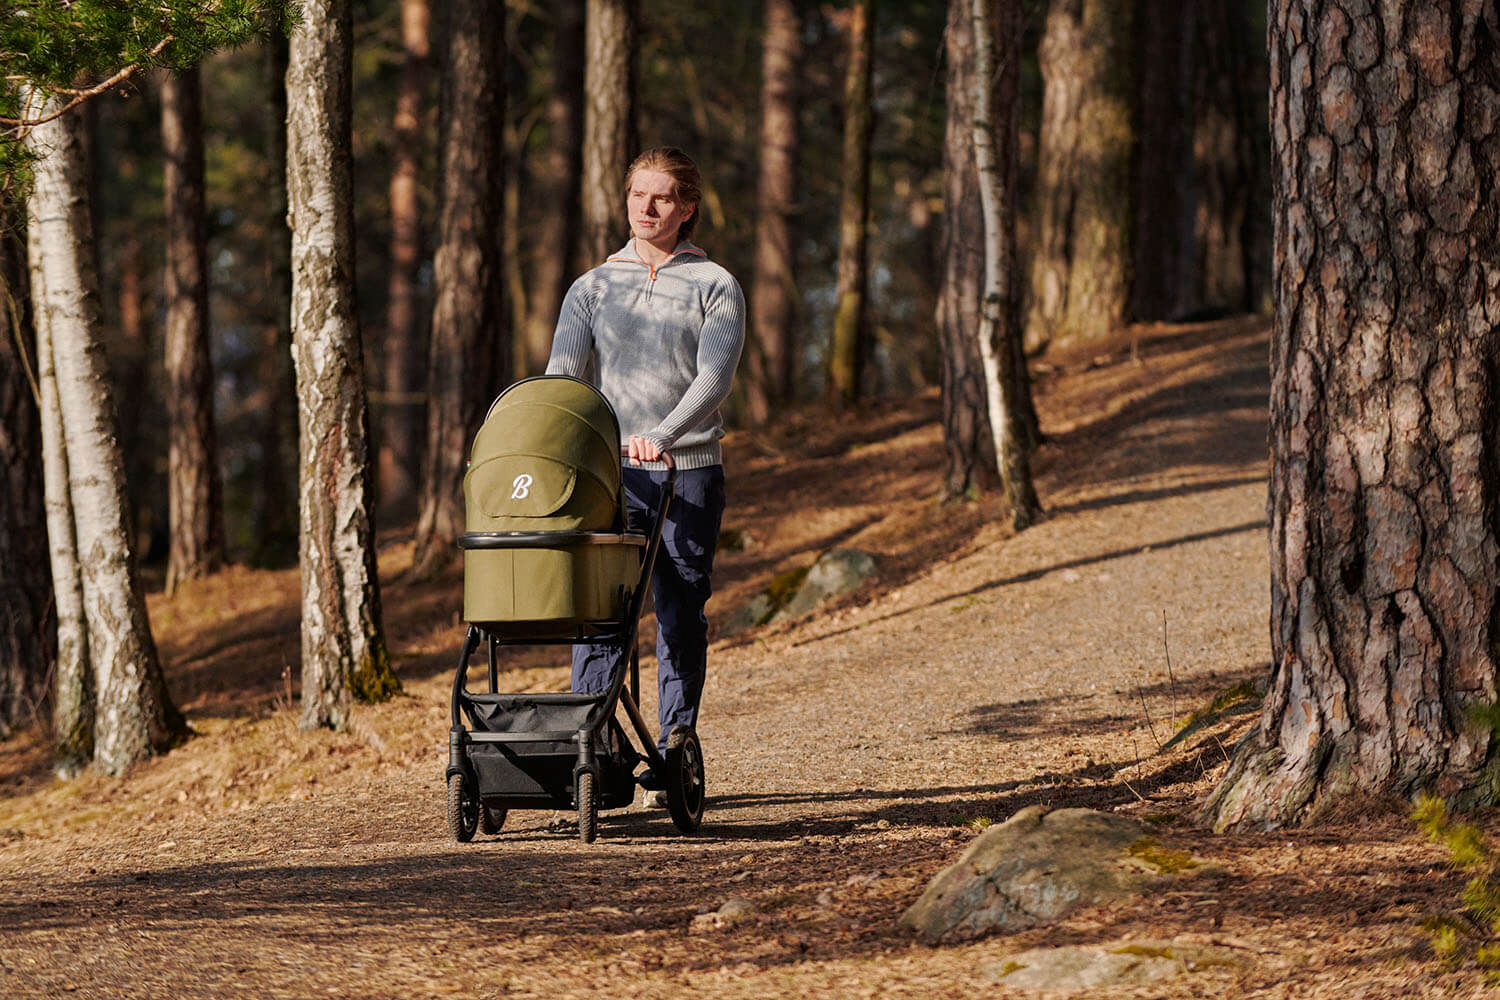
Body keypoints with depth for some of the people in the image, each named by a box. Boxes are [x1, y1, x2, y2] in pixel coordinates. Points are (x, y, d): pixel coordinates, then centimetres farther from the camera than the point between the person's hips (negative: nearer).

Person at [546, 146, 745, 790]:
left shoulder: (715, 287, 4)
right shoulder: (592, 289, 12)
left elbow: (714, 378, -10)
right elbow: (564, 375, 2)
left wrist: (661, 435, -26)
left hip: (689, 471, -1)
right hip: (609, 474, 2)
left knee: (681, 615, 1)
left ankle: (675, 749, 8)